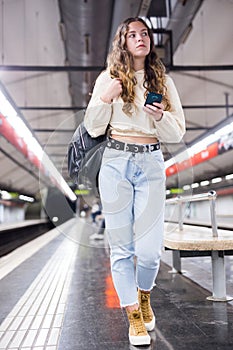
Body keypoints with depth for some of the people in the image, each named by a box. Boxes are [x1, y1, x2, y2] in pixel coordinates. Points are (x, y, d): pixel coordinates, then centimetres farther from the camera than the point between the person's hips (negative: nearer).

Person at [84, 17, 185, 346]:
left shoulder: (164, 81, 11)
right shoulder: (109, 78, 7)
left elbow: (177, 134, 9)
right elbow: (93, 129, 3)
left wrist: (161, 116, -10)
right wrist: (106, 98, -11)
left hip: (151, 164, 1)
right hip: (116, 162, 0)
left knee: (149, 249, -4)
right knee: (121, 246, 3)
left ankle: (144, 296, 30)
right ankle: (134, 316, 20)